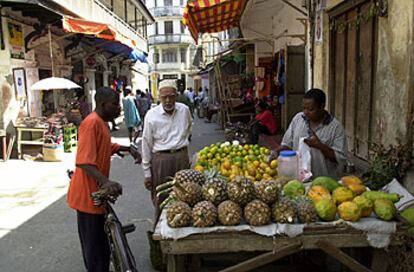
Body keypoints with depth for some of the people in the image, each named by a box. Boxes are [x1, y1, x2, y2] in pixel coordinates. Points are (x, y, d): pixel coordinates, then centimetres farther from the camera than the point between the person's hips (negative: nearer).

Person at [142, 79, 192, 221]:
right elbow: (146, 145, -3)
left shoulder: (184, 110, 1)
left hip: (181, 157, 3)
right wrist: (147, 173, -2)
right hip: (160, 159, -2)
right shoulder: (151, 115, -7)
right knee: (160, 200, 5)